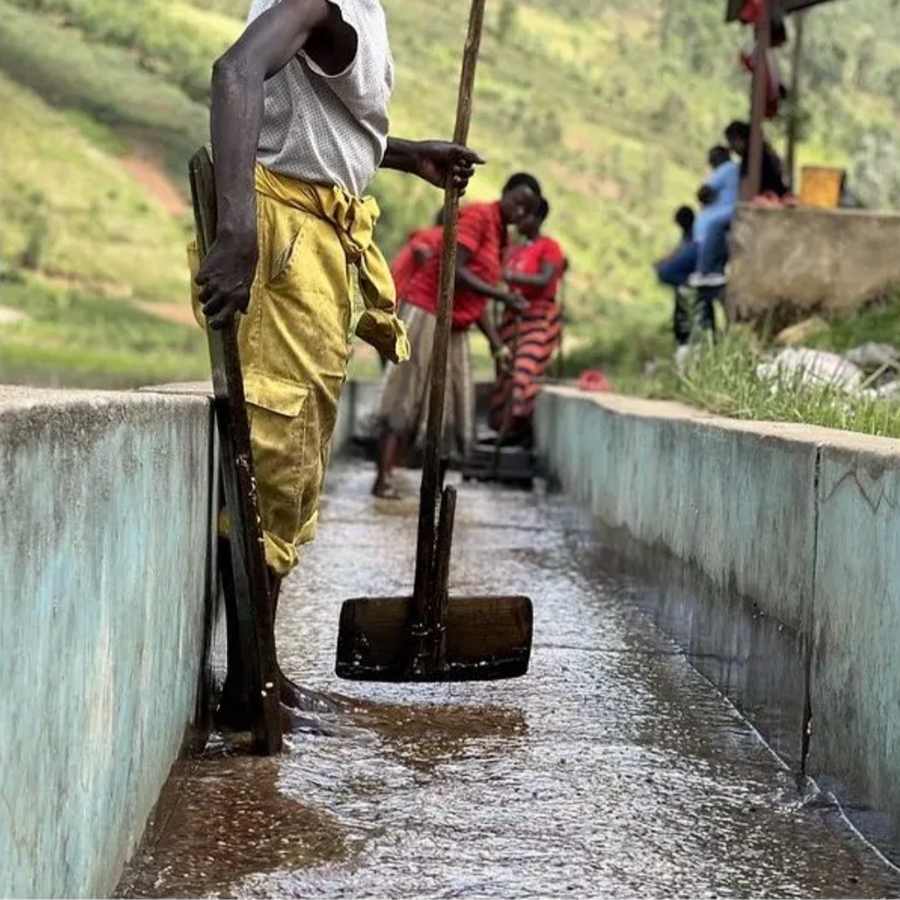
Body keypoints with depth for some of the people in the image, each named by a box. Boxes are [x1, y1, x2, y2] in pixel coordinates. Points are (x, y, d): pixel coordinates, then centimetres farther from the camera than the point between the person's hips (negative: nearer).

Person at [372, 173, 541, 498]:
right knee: (405, 399, -10)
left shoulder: (499, 237, 17)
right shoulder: (478, 215, -10)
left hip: (455, 326, 9)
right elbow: (454, 268, -22)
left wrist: (497, 344, 9)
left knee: (446, 404, 5)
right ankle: (383, 480, -13)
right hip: (427, 312, -9)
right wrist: (503, 295, -24)